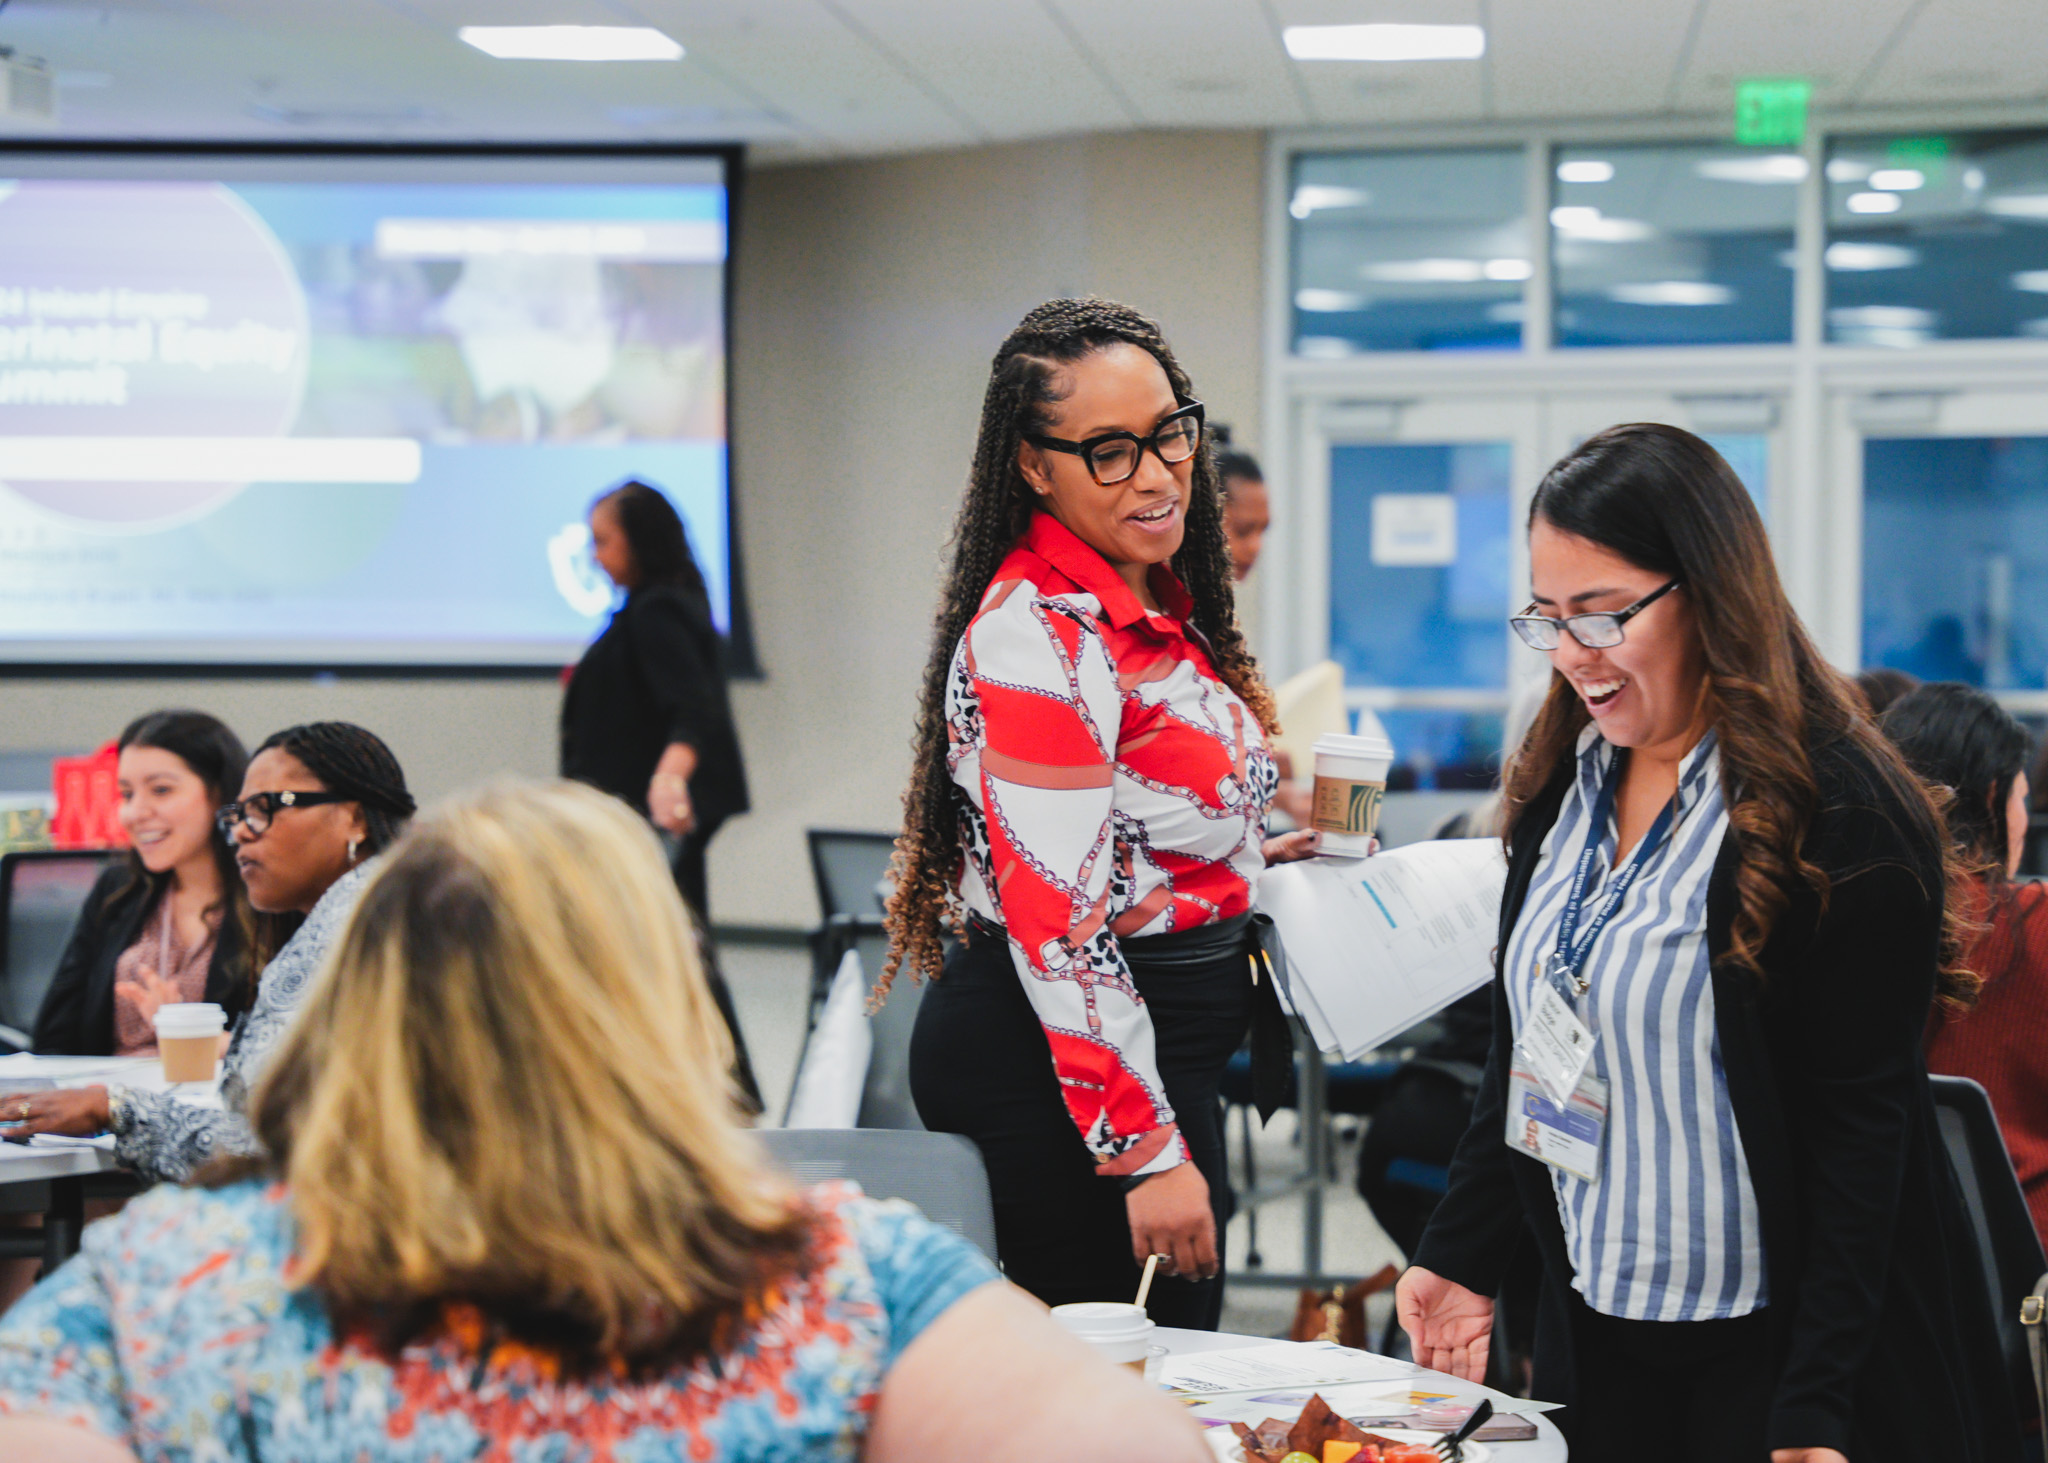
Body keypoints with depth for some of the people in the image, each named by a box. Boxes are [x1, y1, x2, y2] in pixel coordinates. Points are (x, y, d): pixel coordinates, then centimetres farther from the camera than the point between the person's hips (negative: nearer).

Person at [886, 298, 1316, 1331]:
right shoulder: (1037, 635, -19)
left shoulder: (1152, 607, 11)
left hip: (1155, 1045, 10)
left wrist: (1253, 864, 11)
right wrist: (1149, 1154, -23)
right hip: (1061, 1069, -10)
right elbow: (1059, 921, -23)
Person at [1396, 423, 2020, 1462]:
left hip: (1771, 1347, -6)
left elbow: (1860, 1129, -17)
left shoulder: (1840, 816, -16)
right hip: (1591, 1328, 7)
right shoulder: (1562, 784, 6)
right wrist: (1461, 1255, 8)